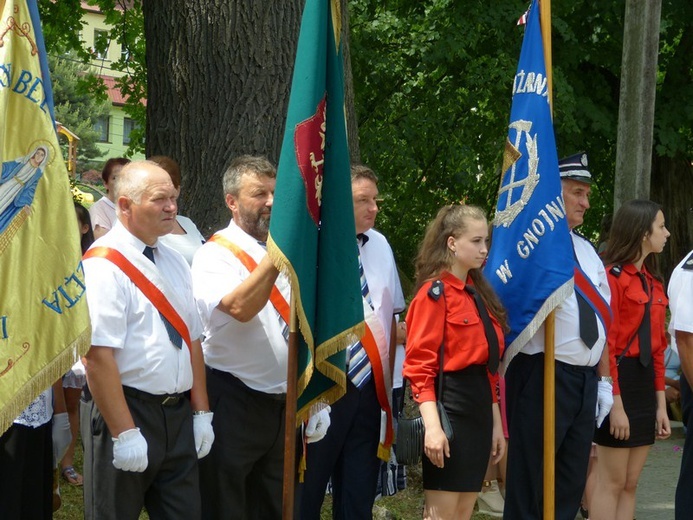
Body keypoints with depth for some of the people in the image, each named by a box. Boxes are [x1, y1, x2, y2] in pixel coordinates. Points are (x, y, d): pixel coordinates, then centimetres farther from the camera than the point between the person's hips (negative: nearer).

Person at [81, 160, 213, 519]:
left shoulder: (174, 263, 13)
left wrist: (200, 412, 9)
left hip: (178, 417, 8)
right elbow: (98, 355, -21)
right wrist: (124, 433, -23)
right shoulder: (105, 265, -14)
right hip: (125, 411, -7)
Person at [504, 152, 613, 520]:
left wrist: (603, 379, 15)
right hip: (542, 376, -8)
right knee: (529, 489, -1)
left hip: (585, 381, 8)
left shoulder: (587, 251, 16)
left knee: (570, 487, 13)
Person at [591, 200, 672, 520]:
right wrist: (615, 403, -19)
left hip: (645, 384, 8)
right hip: (619, 381, -8)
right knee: (611, 483, -4)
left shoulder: (653, 283, 15)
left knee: (630, 484, 9)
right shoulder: (612, 276, -12)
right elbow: (605, 345, -16)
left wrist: (661, 404, 13)